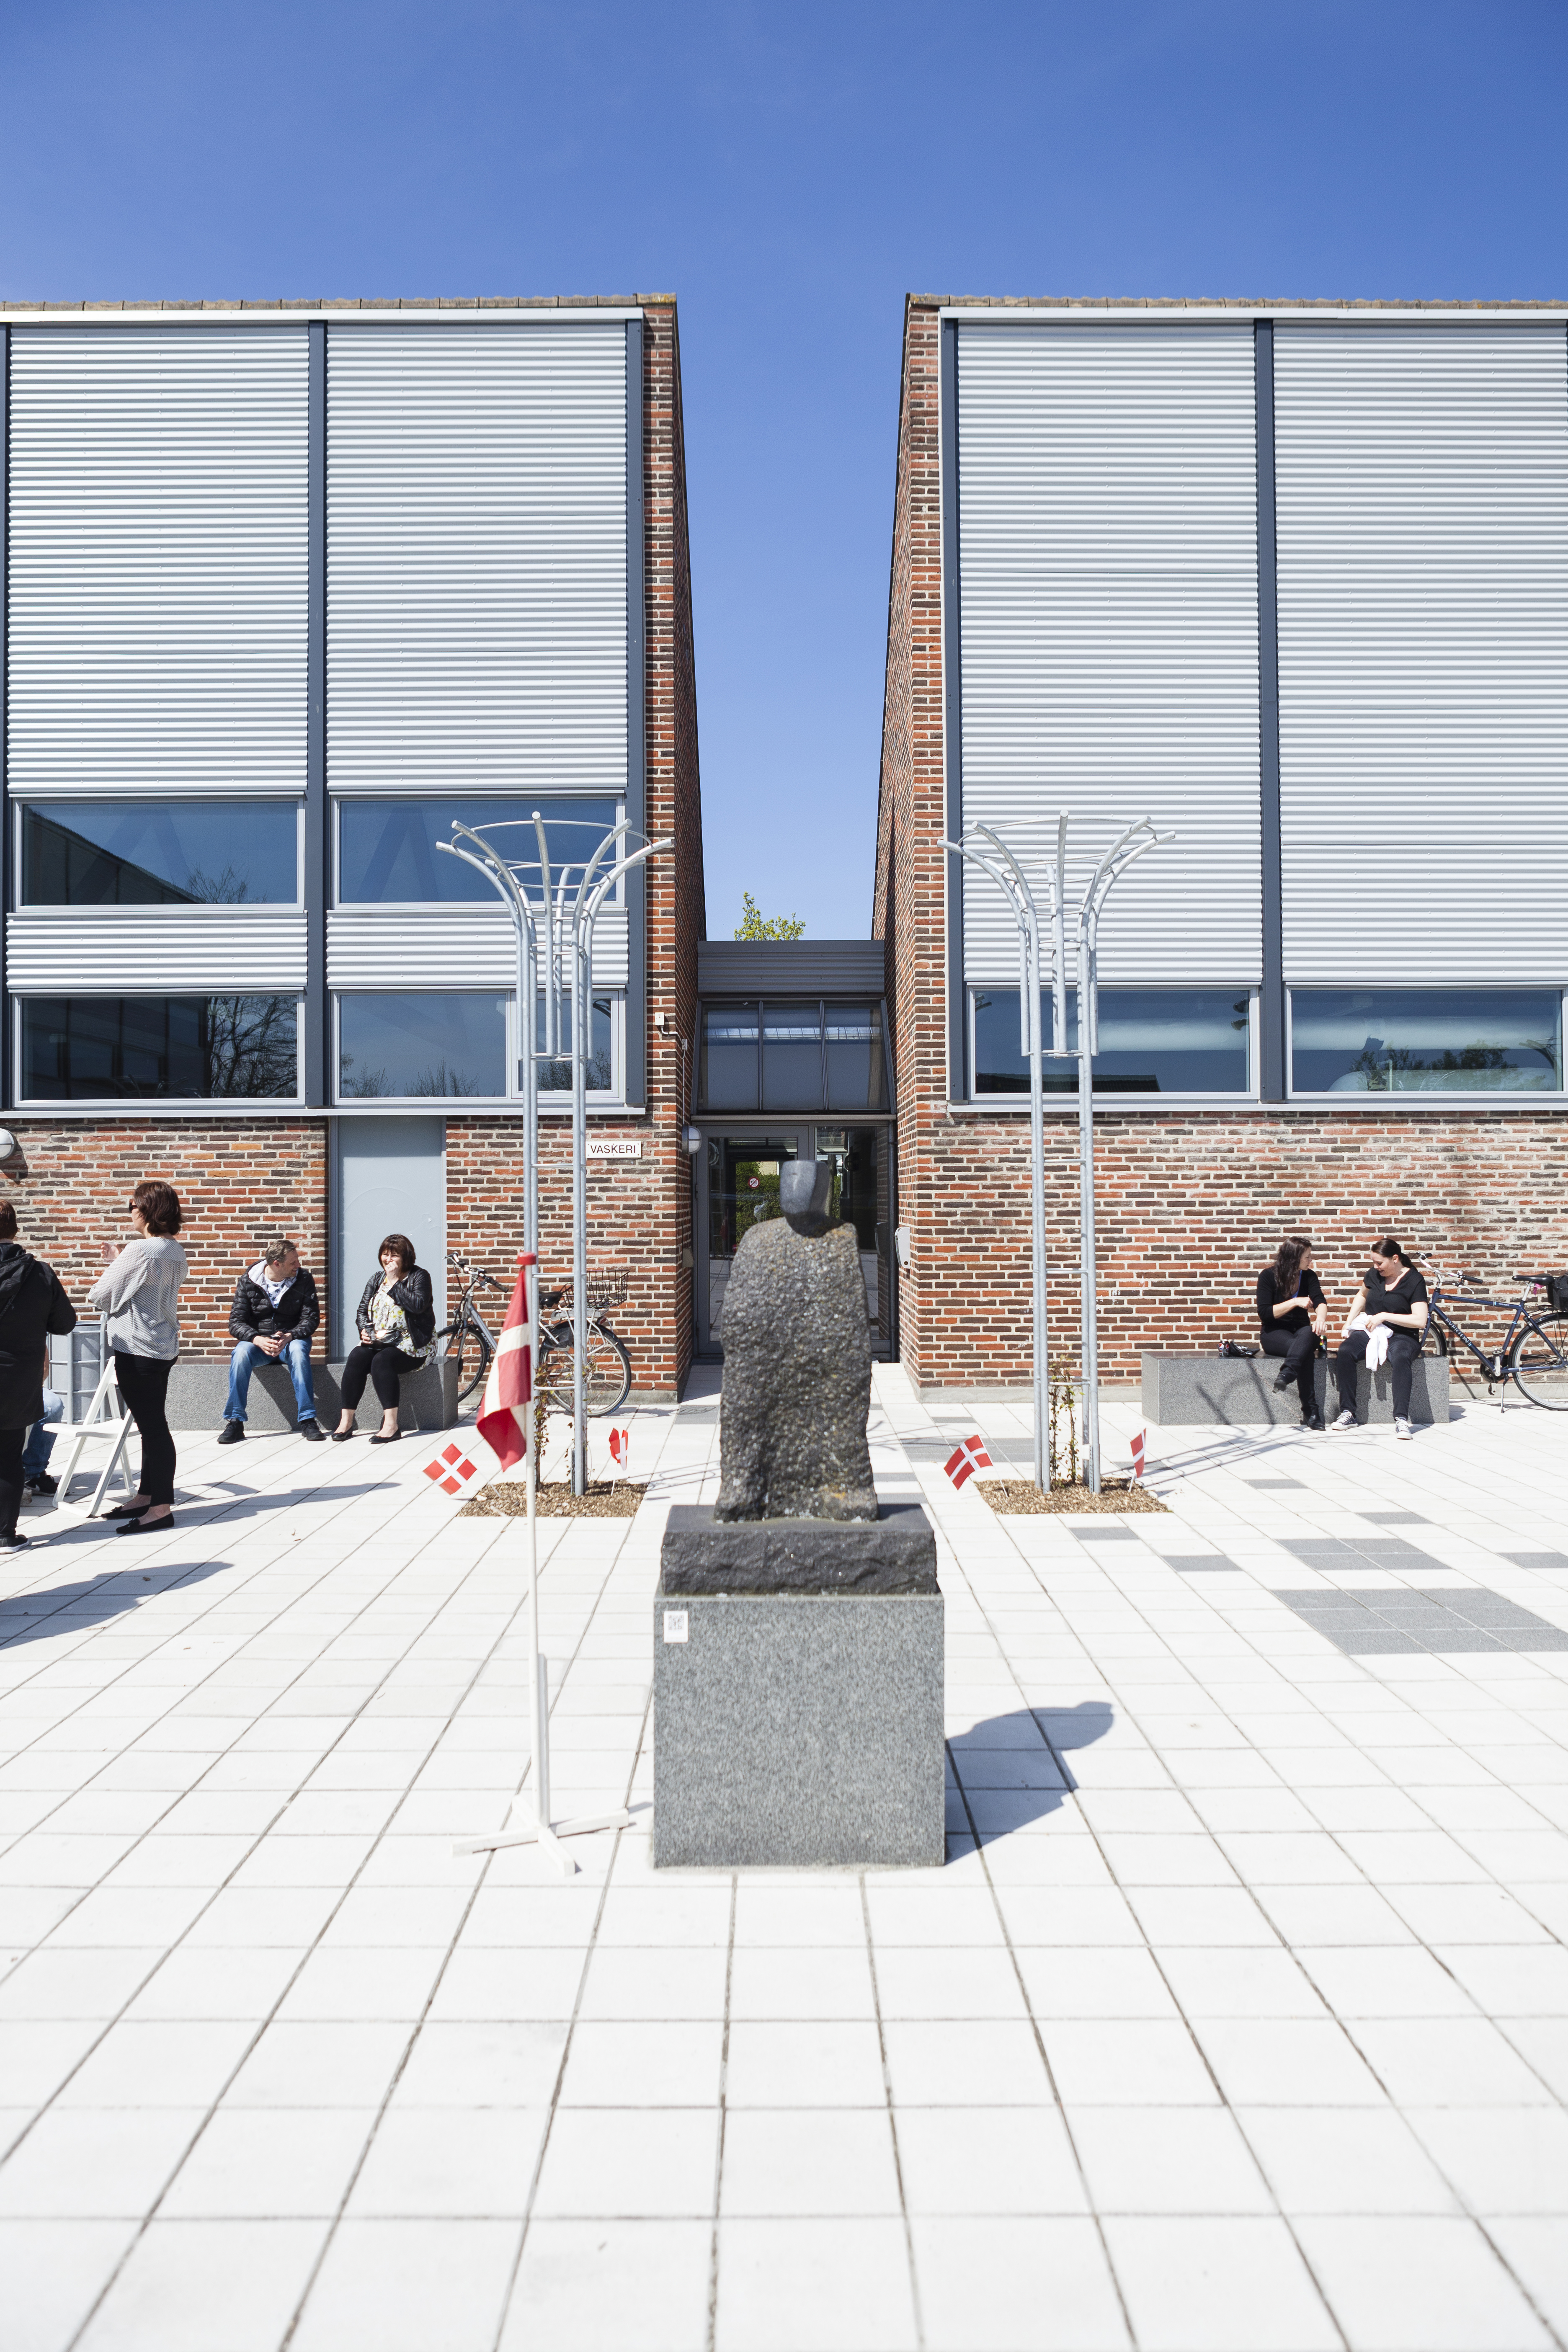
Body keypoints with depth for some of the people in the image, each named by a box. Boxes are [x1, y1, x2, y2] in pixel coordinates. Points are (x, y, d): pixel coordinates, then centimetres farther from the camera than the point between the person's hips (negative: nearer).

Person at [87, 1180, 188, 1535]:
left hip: (137, 1349, -9)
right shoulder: (175, 1251, 8)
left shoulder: (139, 1250, -18)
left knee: (151, 1427, -5)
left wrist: (94, 1291, 12)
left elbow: (103, 1295, -10)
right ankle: (146, 1496, 24)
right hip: (163, 1346, 9)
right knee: (153, 1424, 15)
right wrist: (117, 1262, 21)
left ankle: (161, 1507, 0)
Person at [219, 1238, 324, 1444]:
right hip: (258, 1340, 1)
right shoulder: (248, 1281, -4)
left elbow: (311, 1318, -7)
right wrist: (257, 1340, -27)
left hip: (292, 1339, 0)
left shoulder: (304, 1279, -4)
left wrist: (289, 1336, -27)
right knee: (241, 1353, -32)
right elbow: (236, 1322, -7)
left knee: (298, 1350, -36)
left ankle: (308, 1420, -34)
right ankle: (234, 1422, -25)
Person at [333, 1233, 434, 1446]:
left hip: (410, 1343, -5)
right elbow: (362, 1311, 15)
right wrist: (365, 1331, -6)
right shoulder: (376, 1280, 17)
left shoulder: (419, 1277, -1)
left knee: (382, 1360, -33)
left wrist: (395, 1283, -15)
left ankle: (391, 1425, -36)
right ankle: (346, 1422, -25)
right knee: (357, 1357, -25)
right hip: (377, 1341, 5)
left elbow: (418, 1305, -19)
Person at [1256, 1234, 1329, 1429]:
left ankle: (1285, 1375, -55)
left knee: (1309, 1335, -37)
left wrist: (1321, 1318, -35)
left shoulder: (1308, 1276, 5)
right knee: (1306, 1352, -36)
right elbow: (1265, 1314, -12)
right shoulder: (1268, 1276, -6)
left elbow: (1320, 1301, -11)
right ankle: (1310, 1412, -40)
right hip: (1274, 1333, -3)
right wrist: (1296, 1302, -18)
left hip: (1301, 1330, 3)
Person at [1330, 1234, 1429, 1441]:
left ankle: (1402, 1418, -43)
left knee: (1401, 1358, -40)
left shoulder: (1414, 1281, -9)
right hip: (1369, 1331, 4)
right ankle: (1348, 1413, -25)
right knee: (1345, 1351, -28)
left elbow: (1420, 1321, -18)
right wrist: (1348, 1323, 18)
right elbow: (1362, 1295, 30)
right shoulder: (1374, 1274, 7)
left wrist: (1384, 1316, -18)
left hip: (1401, 1336, -4)